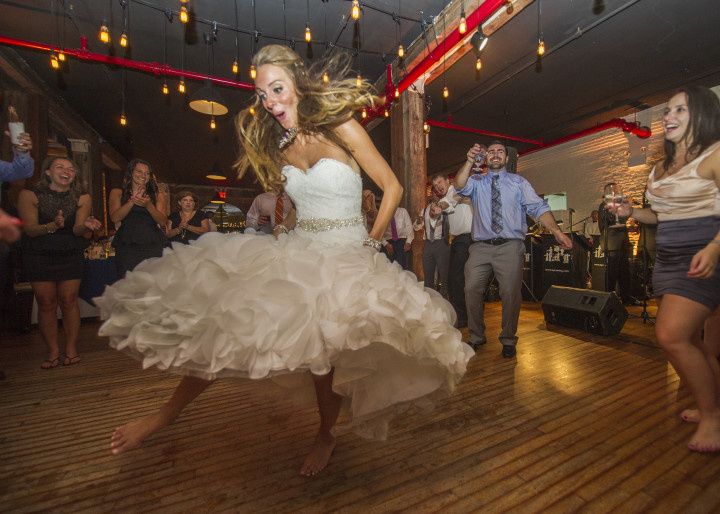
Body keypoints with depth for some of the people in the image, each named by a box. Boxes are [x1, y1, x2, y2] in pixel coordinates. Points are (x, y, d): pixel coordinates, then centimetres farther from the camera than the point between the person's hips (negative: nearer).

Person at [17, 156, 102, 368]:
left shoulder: (82, 198, -2)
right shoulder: (29, 194, -4)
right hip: (38, 256, 0)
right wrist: (52, 226, -31)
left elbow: (78, 231, -10)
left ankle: (71, 348, 10)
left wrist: (86, 225, -33)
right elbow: (30, 229, -11)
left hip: (70, 256, 0)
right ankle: (53, 351, 13)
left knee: (68, 301, 0)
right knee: (46, 303, 2)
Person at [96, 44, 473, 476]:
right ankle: (169, 412, 19)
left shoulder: (342, 127, -5)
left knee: (323, 350, -11)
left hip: (344, 257, -5)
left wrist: (373, 241, -7)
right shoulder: (279, 145, 12)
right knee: (232, 325, -4)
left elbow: (392, 187, -4)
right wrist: (286, 226, 6)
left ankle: (326, 436, 21)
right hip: (295, 252, 5)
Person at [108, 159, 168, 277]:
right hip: (127, 247, 0)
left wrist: (148, 205, -15)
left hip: (153, 246, 0)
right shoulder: (117, 193, 12)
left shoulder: (157, 195, 10)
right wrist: (133, 200, -11)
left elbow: (163, 222, 0)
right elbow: (115, 218, -1)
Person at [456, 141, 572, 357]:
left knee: (511, 293, -1)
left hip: (510, 246, -1)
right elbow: (460, 186, -8)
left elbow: (539, 208, 2)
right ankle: (476, 336, 18)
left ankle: (508, 340, 20)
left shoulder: (518, 182, 12)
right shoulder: (476, 182, 14)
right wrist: (469, 161, -21)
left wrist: (556, 231, -11)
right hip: (481, 246, 1)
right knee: (472, 289, -1)